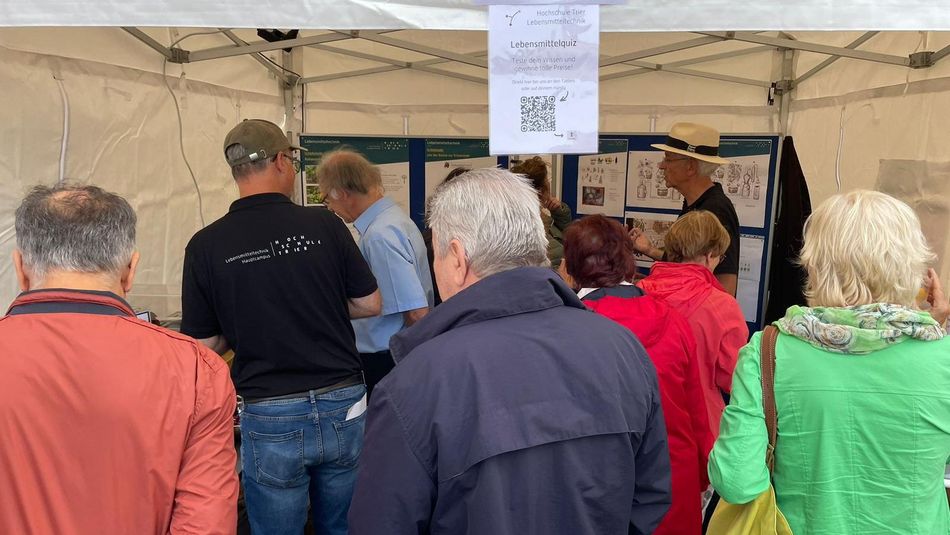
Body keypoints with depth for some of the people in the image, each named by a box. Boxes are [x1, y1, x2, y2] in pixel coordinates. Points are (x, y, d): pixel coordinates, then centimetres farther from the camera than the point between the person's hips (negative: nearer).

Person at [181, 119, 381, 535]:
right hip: (343, 406, 1)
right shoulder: (324, 225, -6)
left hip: (271, 418, -1)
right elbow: (369, 305, 3)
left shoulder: (206, 245, -7)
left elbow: (204, 346, -1)